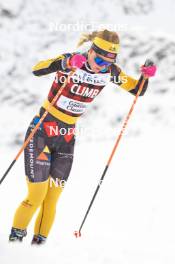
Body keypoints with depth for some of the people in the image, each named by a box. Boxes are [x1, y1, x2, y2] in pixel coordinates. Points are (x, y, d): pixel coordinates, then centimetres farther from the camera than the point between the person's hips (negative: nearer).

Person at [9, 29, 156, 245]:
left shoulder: (109, 71, -4)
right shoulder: (70, 60, -19)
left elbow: (138, 90, 5)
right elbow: (36, 70, -35)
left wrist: (146, 76, -16)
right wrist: (67, 64, -50)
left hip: (66, 138, 5)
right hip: (41, 133, -5)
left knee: (52, 199, 5)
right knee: (36, 197, -6)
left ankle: (39, 242, 19)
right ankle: (16, 237, 13)